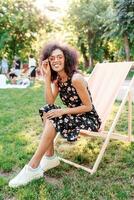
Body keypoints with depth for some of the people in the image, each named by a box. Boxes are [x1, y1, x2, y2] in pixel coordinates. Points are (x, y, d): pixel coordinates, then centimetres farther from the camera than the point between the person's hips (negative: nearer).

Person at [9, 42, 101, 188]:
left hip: (89, 119, -7)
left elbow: (88, 106, -17)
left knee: (52, 121, -25)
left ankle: (32, 168, -19)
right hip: (74, 116, 8)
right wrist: (47, 77, -13)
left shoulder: (76, 78, -20)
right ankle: (50, 158, -6)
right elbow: (50, 102, -8)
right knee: (47, 112, -12)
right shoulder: (57, 78, 4)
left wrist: (63, 111, -21)